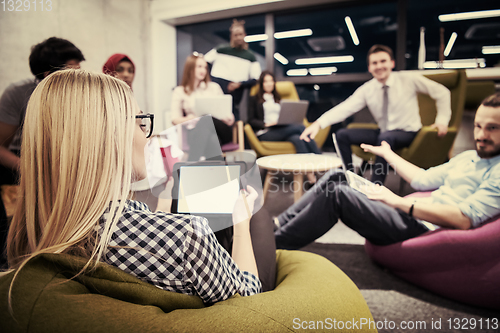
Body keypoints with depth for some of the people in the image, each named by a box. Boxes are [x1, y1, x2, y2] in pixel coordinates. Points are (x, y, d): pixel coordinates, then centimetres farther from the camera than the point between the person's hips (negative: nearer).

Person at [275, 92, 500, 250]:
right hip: (415, 215, 9)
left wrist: (399, 201, -19)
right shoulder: (469, 157, 19)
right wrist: (387, 153, 30)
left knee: (337, 194, -23)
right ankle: (278, 224, -3)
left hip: (426, 232, -9)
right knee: (336, 177, -2)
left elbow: (465, 219, -21)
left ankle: (274, 244, -14)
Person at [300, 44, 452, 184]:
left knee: (385, 137, -39)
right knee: (342, 135, -12)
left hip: (407, 133, -3)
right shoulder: (366, 90, -5)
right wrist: (318, 123, -33)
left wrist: (442, 120, -7)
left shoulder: (408, 80, -9)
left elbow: (442, 92, 1)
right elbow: (344, 108, -18)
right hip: (383, 132, 4)